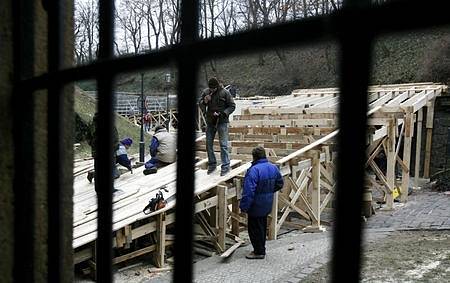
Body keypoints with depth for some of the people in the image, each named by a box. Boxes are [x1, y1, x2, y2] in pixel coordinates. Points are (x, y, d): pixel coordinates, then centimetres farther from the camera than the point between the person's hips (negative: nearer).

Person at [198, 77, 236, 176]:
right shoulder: (205, 92, 4)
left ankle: (225, 166, -1)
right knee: (209, 143, 9)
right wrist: (204, 101, -13)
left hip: (222, 122, -5)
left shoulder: (225, 93, -7)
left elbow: (232, 106, -4)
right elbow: (200, 104, 10)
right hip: (210, 122, 5)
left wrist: (222, 114, -16)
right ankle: (212, 164, 23)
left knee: (223, 144, -7)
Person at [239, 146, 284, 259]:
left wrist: (243, 206, -21)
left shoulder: (254, 170, -25)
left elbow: (248, 191, -27)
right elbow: (280, 183, 15)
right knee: (262, 226, 21)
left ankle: (259, 252, 16)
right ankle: (261, 249, 33)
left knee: (255, 229, 6)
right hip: (267, 205, 8)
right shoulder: (273, 167, 1)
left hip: (256, 206, -8)